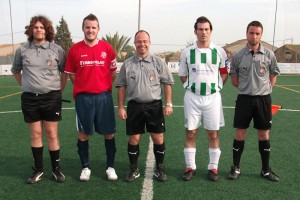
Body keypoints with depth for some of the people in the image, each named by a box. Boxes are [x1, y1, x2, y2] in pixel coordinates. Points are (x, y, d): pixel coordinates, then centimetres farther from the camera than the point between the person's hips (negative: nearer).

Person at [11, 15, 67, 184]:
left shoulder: (57, 50, -2)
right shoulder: (22, 50, 3)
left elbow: (64, 72, 8)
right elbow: (16, 71, 18)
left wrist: (60, 90, 5)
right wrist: (26, 86, 11)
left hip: (51, 97, -2)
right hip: (30, 99, 2)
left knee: (52, 134, 3)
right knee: (36, 134, 8)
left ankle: (56, 168, 17)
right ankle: (38, 170, 21)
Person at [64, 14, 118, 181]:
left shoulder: (107, 48, 0)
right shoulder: (75, 49, 0)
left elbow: (113, 71, 10)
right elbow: (71, 73, 10)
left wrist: (105, 87, 7)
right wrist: (83, 87, 6)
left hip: (104, 96, 0)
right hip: (83, 97, 0)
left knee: (109, 133, 5)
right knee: (83, 134, 7)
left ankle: (111, 167, 20)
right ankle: (85, 167, 23)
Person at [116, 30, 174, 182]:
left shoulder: (158, 62, 4)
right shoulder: (127, 64, 6)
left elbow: (167, 83, 4)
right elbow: (121, 87, 6)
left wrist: (168, 104, -4)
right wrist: (120, 107, 1)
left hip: (154, 105, 0)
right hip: (134, 106, 1)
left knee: (158, 138, 3)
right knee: (133, 139, 5)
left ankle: (160, 168, 21)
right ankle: (134, 170, 21)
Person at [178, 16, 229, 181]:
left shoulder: (219, 51, 1)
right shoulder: (187, 52, 2)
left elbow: (224, 73, 11)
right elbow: (182, 75, 11)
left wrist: (215, 86, 1)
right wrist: (191, 86, 2)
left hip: (212, 97, 0)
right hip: (192, 97, 0)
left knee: (213, 134, 5)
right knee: (190, 133, 5)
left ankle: (213, 167, 18)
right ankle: (190, 167, 17)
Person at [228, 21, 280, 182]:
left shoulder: (269, 55, 0)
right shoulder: (238, 56, -1)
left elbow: (273, 77, 10)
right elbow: (234, 79, 8)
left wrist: (263, 90, 4)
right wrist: (247, 88, 4)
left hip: (263, 99, 1)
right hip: (244, 99, 0)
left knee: (264, 135, 8)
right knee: (240, 134, 4)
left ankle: (266, 170, 22)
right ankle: (236, 167, 19)